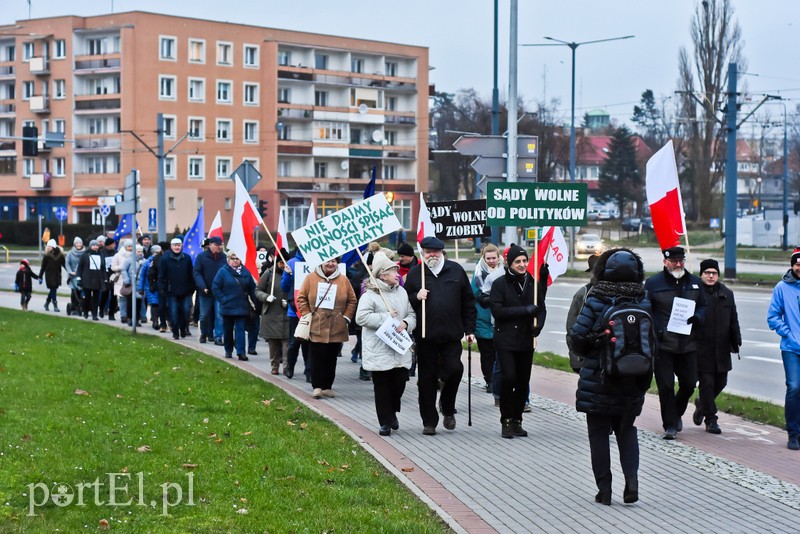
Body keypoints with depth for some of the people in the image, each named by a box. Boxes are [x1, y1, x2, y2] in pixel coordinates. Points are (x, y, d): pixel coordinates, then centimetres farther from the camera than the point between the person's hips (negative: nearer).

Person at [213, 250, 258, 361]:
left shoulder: (245, 272, 5)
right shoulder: (223, 272, -4)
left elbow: (252, 288, 11)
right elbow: (215, 288, -5)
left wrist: (253, 301, 4)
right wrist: (223, 299, -11)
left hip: (241, 307, 1)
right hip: (227, 307, -1)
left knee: (240, 329, -4)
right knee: (228, 330, 10)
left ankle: (241, 352, -9)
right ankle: (228, 351, 23)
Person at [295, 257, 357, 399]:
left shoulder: (344, 280, 4)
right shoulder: (311, 278, 1)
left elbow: (352, 301, 10)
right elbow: (301, 298, 5)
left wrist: (346, 318, 1)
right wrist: (306, 315, -3)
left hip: (336, 328, 2)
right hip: (316, 327, -2)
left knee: (331, 358, 7)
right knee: (317, 358, -2)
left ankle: (327, 387, 14)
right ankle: (317, 387, 3)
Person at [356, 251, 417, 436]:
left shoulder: (402, 292, 11)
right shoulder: (370, 295, -8)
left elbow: (412, 315, 14)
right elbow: (361, 317, -17)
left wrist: (405, 323, -9)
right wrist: (386, 318, -15)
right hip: (378, 350, -5)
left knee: (399, 382, 3)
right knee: (382, 386, 0)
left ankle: (392, 412, 30)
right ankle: (385, 422, 10)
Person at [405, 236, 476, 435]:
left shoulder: (456, 270, 6)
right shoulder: (415, 273, 6)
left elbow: (468, 302, 10)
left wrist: (469, 329, 6)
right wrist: (416, 298, -11)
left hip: (451, 336, 0)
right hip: (425, 336, 0)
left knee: (454, 370, -10)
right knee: (427, 379, 4)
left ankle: (448, 409, 17)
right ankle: (429, 421, 14)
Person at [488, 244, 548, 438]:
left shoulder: (533, 283, 8)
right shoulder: (500, 284, -3)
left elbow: (541, 308, 12)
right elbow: (497, 311, -12)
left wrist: (538, 324, -10)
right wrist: (525, 310, -18)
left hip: (526, 340, 4)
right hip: (506, 340, -4)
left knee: (523, 381, 4)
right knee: (508, 377, -14)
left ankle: (517, 420, 17)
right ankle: (506, 420, -1)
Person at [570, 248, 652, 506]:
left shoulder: (596, 301, -13)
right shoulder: (643, 303, -3)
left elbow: (578, 336, -12)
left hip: (598, 380, -3)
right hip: (632, 382, 3)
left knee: (599, 433, 8)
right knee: (626, 430, 18)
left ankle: (604, 489, 8)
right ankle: (631, 478, 0)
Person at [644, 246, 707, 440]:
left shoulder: (695, 282, 10)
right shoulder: (653, 283, -2)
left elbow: (703, 307, 15)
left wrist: (697, 318, -8)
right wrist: (654, 332, -14)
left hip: (688, 345, 4)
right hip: (662, 345, -3)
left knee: (689, 384, 9)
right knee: (666, 386, -3)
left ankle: (676, 414, 36)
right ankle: (670, 425, 7)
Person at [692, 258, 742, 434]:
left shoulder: (727, 294, 10)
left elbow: (733, 321, 15)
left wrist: (736, 342, 11)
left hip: (721, 349, 5)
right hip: (701, 349, -5)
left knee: (720, 382, 12)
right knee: (707, 383, -3)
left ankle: (702, 404, 38)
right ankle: (711, 420, 5)